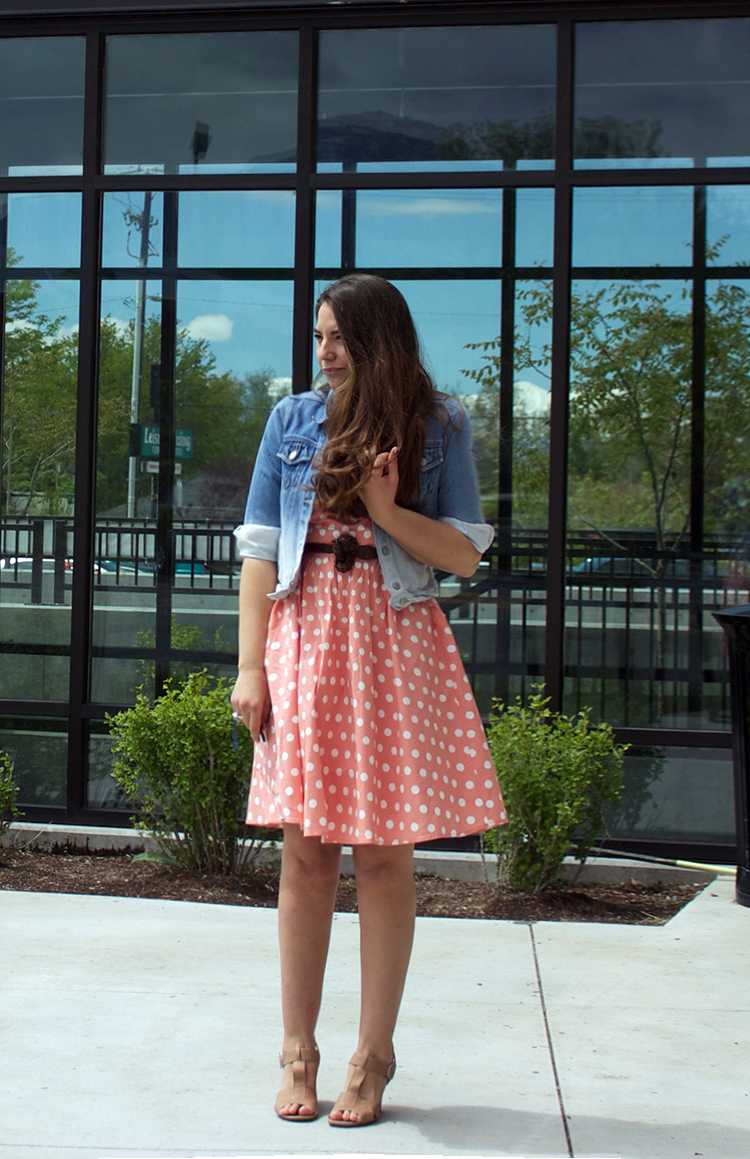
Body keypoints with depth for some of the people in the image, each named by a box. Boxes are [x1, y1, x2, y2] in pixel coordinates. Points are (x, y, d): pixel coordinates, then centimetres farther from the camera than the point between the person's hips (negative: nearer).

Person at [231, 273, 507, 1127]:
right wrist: (250, 667, -1)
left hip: (394, 646, -1)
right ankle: (298, 1051, 12)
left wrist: (388, 512, -15)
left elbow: (467, 555, 2)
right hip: (303, 638, 1)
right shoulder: (293, 419, 8)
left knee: (383, 856, 1)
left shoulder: (438, 426, 3)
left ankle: (374, 1056, 12)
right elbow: (259, 548, 6)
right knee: (306, 852, 2)